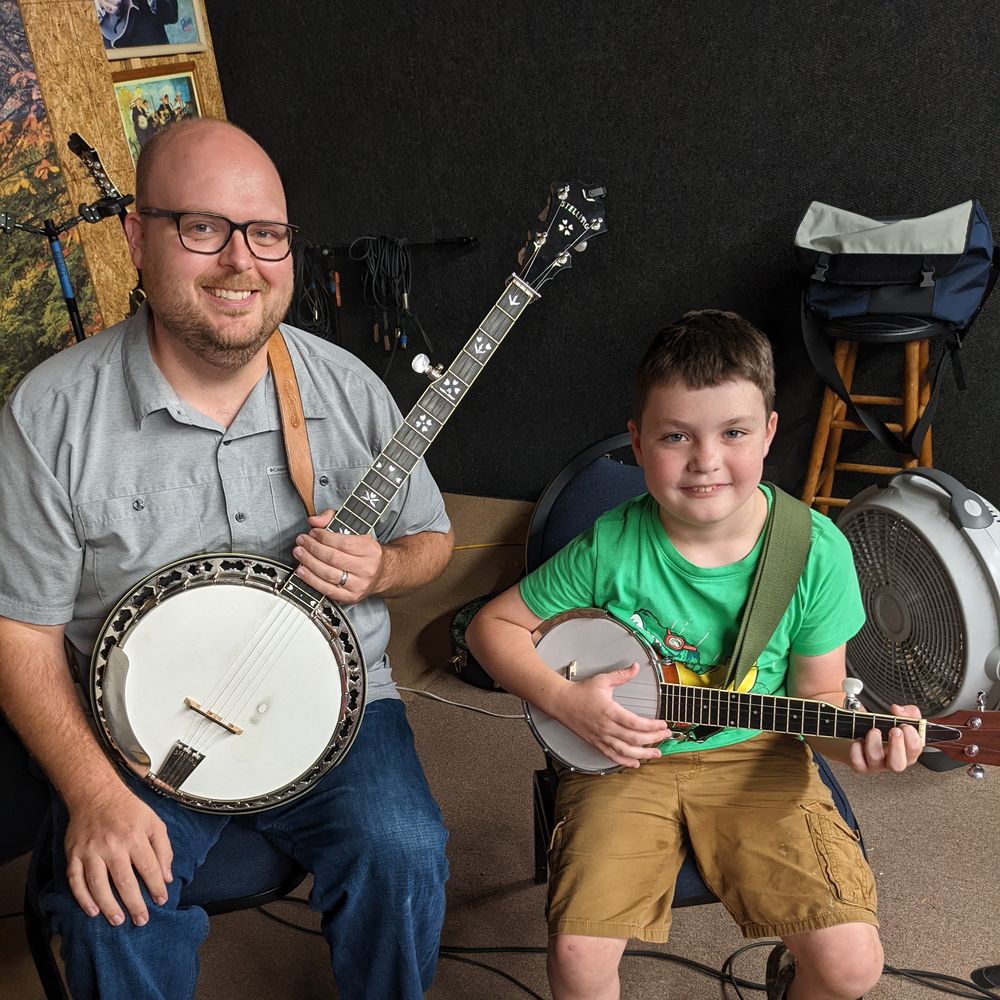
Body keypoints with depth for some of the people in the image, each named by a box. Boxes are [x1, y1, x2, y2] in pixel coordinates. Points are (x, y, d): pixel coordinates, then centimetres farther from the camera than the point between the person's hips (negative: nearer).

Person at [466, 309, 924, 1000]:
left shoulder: (816, 551, -12)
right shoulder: (612, 548, -14)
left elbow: (817, 694, 0)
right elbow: (494, 624, -2)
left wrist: (852, 734, -21)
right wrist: (563, 699, -16)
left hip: (757, 759, 1)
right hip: (626, 756, 0)